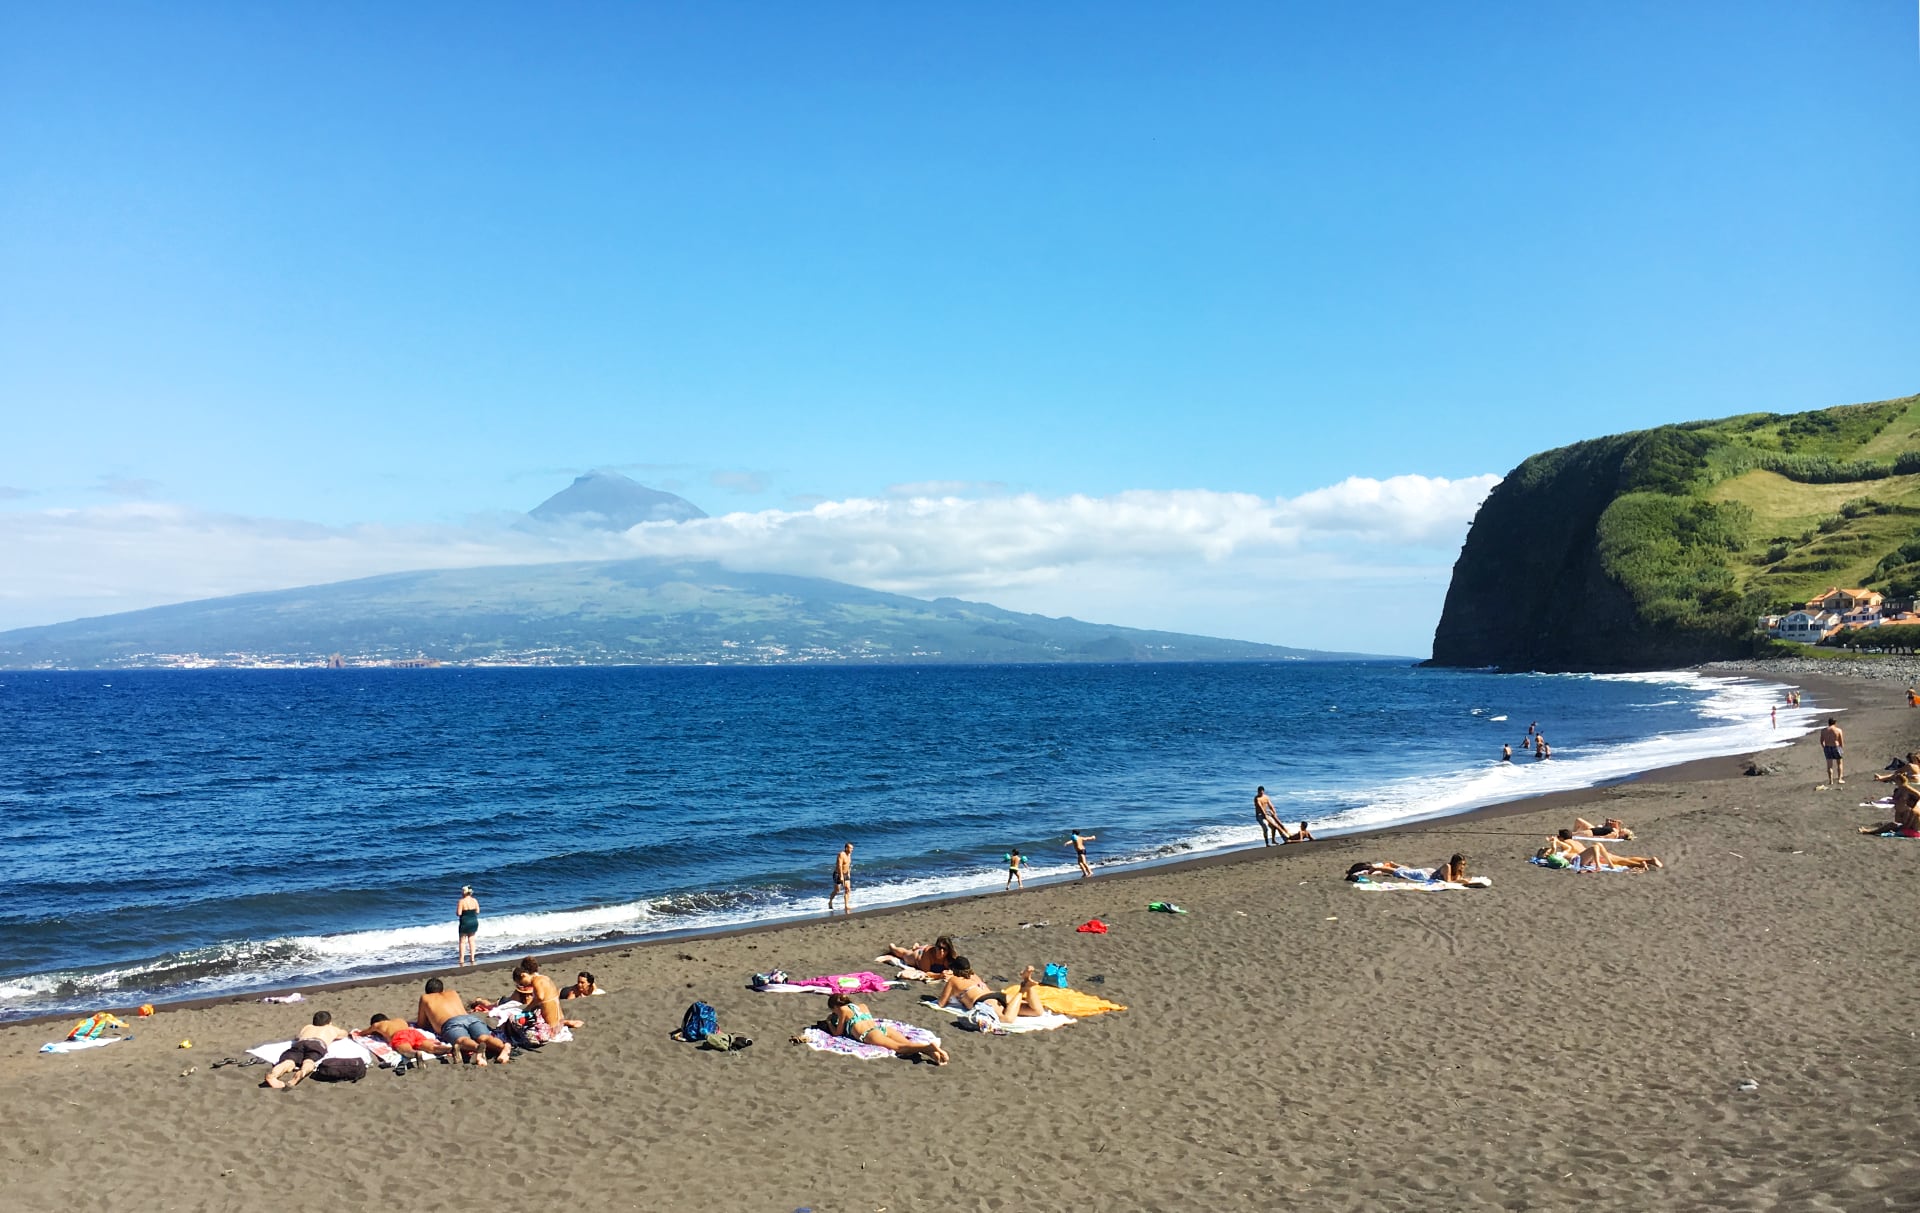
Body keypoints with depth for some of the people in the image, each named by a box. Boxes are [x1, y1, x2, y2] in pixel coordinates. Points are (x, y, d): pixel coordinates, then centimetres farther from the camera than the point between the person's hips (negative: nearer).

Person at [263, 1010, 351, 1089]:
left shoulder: (307, 1027, 44)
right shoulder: (332, 1028, 40)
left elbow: (296, 1036, 65)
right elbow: (345, 1032, 62)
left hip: (300, 1043, 2)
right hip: (317, 1044, -2)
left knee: (288, 1063, -26)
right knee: (308, 1063, -31)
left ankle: (272, 1074, -58)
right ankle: (300, 1074, -64)